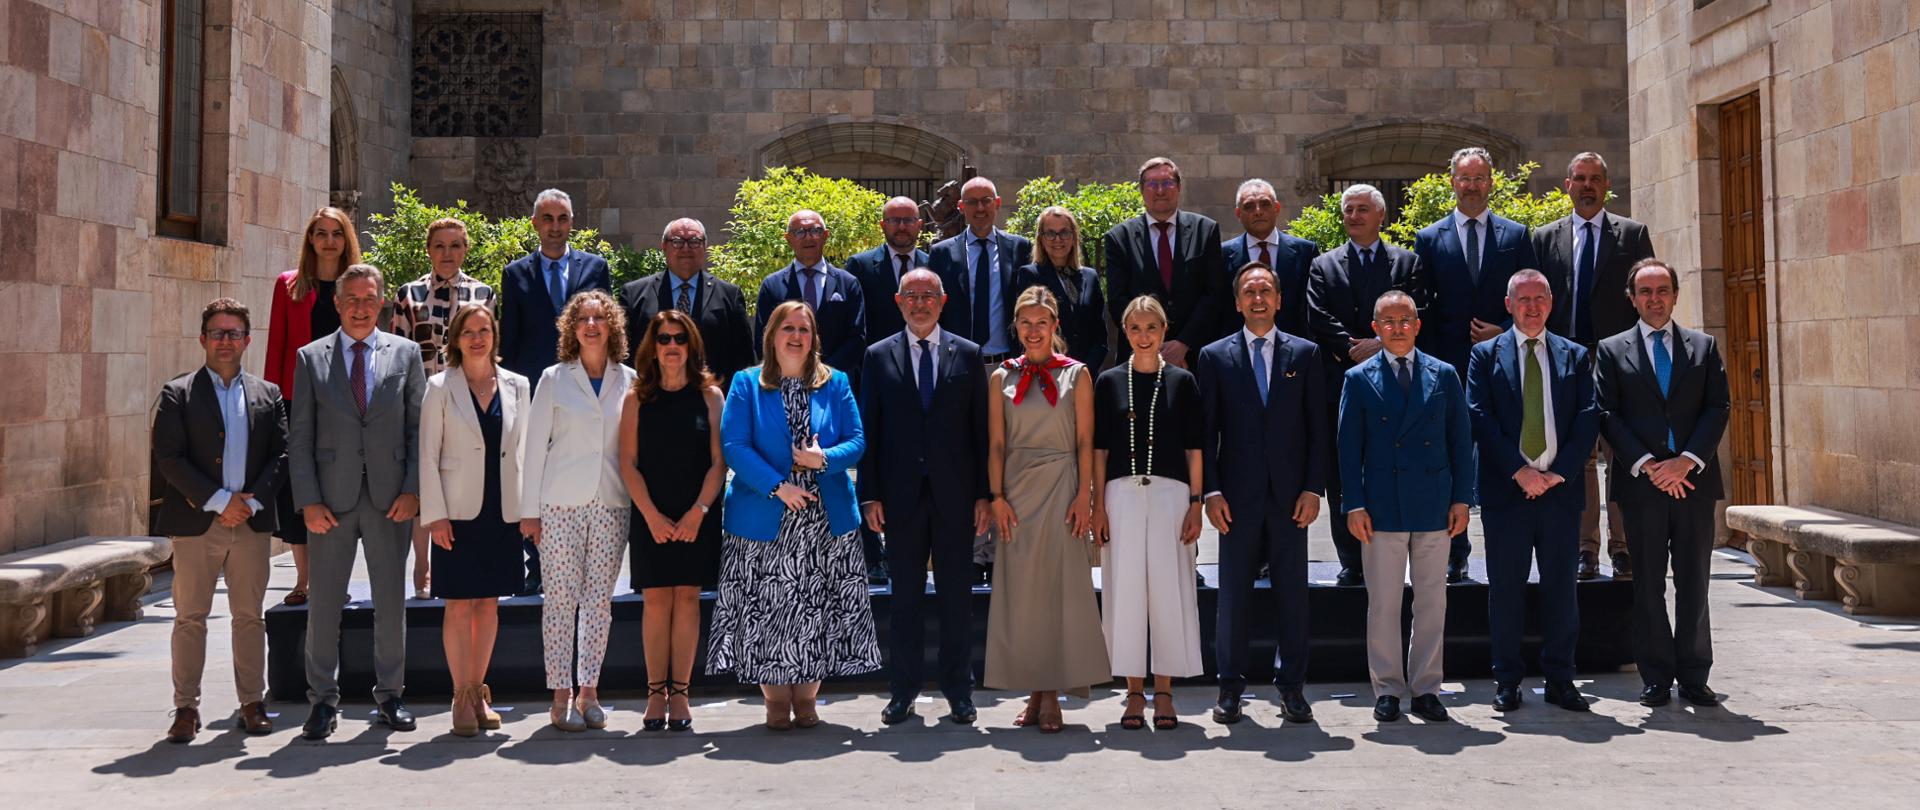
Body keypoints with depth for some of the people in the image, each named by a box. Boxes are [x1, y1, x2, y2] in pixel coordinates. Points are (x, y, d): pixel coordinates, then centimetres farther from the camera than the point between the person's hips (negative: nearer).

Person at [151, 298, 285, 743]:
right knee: (190, 618, 3)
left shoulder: (268, 394, 11)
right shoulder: (177, 393, 3)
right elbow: (169, 458, -5)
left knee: (249, 616, 7)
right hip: (195, 522, -2)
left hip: (252, 522, 2)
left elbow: (282, 455, 5)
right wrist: (219, 501, -12)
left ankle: (253, 703, 15)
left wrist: (252, 502, -9)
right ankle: (186, 708, 10)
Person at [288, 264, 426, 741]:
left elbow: (419, 427, 5)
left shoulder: (405, 353, 7)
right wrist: (308, 501, -5)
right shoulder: (311, 358, 6)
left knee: (392, 600, 7)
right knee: (324, 602, 5)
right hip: (331, 499, 0)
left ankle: (390, 695, 19)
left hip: (390, 498, 0)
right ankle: (324, 700, 16)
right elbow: (299, 437, 3)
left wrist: (412, 489, -4)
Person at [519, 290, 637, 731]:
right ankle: (561, 695, 7)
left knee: (600, 599, 4)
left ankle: (588, 691, 13)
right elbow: (535, 444, 4)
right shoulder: (554, 379, 4)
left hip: (612, 504, 2)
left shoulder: (629, 380, 7)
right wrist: (529, 509, 0)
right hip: (561, 502, -2)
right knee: (560, 597, -1)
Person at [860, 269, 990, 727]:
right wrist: (870, 495, -3)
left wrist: (985, 494, -1)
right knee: (905, 596, 7)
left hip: (955, 494, 0)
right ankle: (903, 692, 17)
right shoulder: (878, 356, 6)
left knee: (956, 596, 6)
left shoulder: (968, 355, 7)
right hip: (901, 495, 0)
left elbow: (981, 428, 5)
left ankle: (958, 691, 16)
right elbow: (868, 431, 4)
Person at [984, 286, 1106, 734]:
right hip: (1017, 490, 2)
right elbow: (996, 444, 7)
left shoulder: (1076, 374, 4)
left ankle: (1052, 695, 2)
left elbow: (1085, 442, 0)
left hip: (1061, 487, -2)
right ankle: (1035, 692, 10)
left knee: (1059, 584, -3)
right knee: (1020, 588, 2)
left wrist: (1084, 496, -8)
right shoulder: (1001, 378, 9)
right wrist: (997, 497, -3)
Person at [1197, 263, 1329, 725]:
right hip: (1238, 494, -1)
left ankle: (1291, 686, 15)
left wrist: (1313, 488, -3)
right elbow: (1206, 430, 3)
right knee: (1233, 595, 4)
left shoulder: (1305, 354, 8)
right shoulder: (1215, 356, 6)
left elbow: (1318, 427, 5)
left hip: (1290, 493, 1)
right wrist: (1211, 490, -5)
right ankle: (1230, 686, 14)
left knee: (1292, 593, 4)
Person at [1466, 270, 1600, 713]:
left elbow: (1589, 416, 4)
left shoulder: (1575, 356, 12)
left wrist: (1559, 472, -8)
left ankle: (1560, 678, 15)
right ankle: (1507, 680, 11)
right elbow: (1480, 417, -3)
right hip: (1506, 490, -2)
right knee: (1505, 588, 2)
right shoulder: (1485, 356, 6)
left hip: (1560, 489, 2)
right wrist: (1518, 470, -12)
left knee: (1561, 587, 6)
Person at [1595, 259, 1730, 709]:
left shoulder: (1704, 347, 11)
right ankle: (1657, 678, 10)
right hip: (1641, 484, -1)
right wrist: (1647, 465, -12)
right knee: (1648, 585, 3)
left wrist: (1686, 461, -11)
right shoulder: (1612, 351, 7)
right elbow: (1607, 415, -1)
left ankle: (1694, 677, 12)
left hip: (1694, 481, 1)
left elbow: (1718, 409, 3)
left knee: (1694, 583, 5)